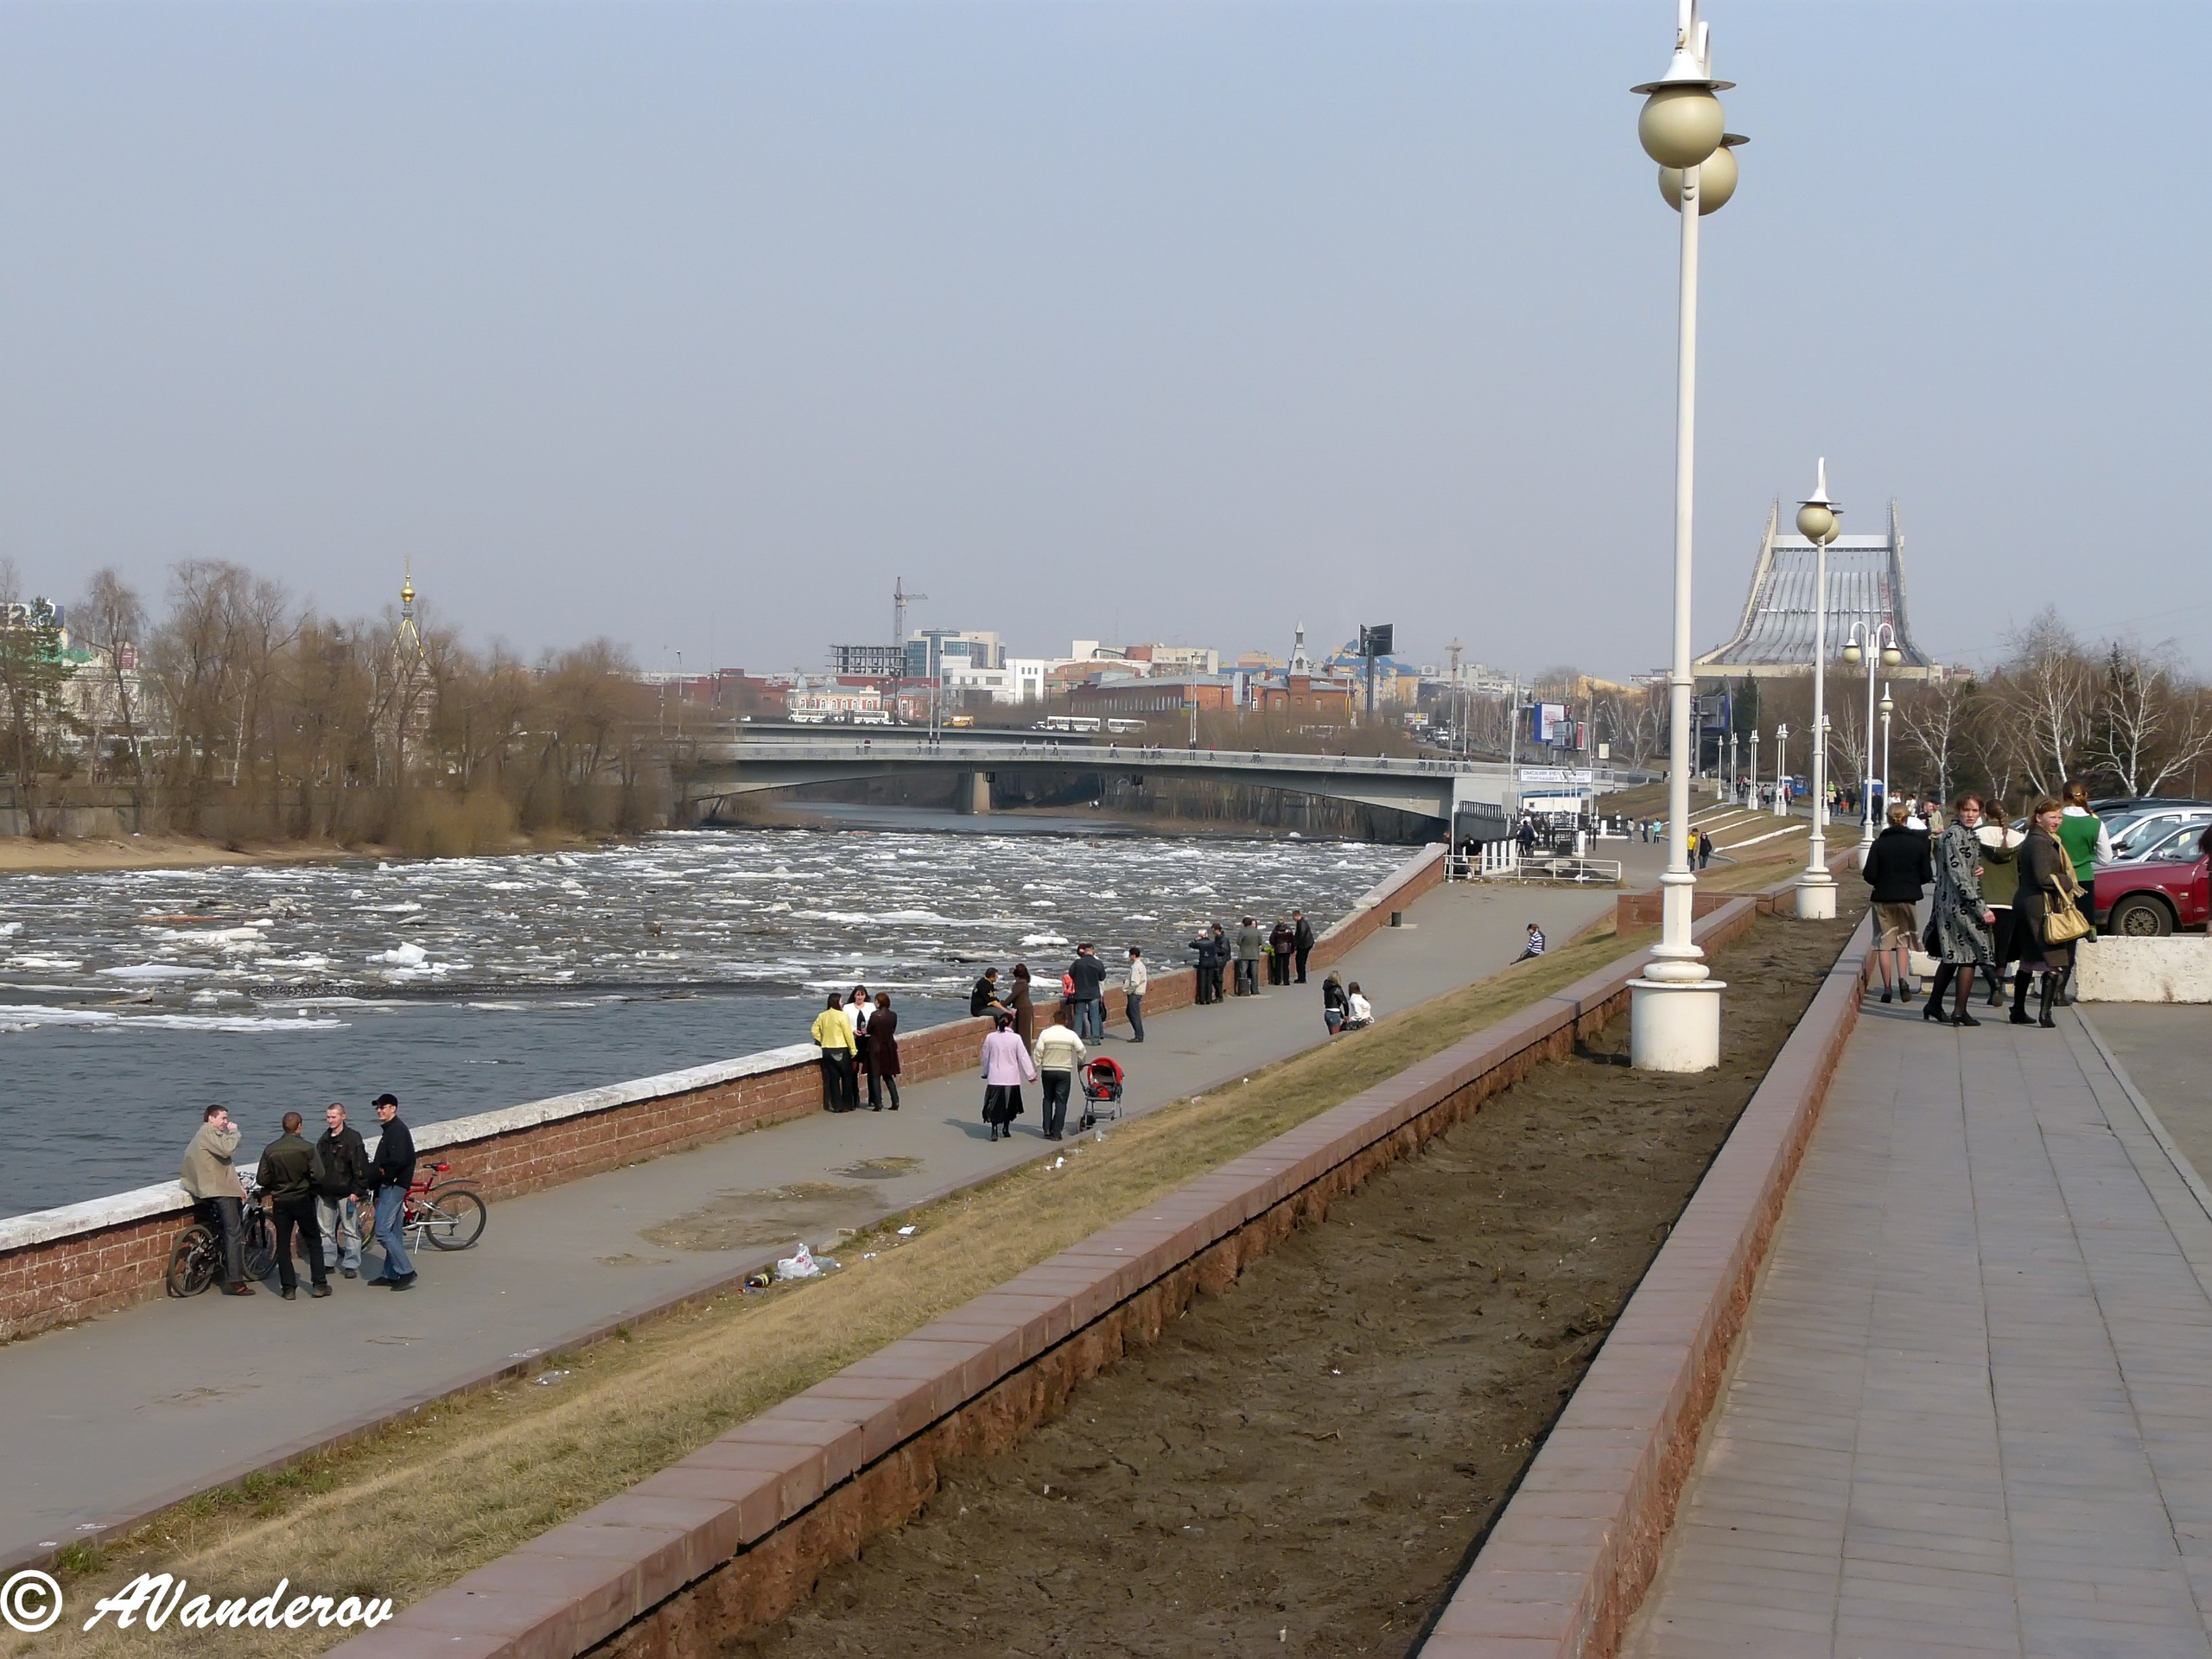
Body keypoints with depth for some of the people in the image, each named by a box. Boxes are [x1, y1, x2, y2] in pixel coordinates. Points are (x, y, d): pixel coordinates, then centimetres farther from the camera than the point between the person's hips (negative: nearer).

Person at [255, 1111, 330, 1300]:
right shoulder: (306, 1148, -11)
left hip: (280, 1201, 1)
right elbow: (317, 1176, -14)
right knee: (313, 1241, 11)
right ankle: (319, 1284, 8)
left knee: (283, 1245, 7)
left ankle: (288, 1288, 5)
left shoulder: (270, 1150, -5)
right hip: (303, 1199, -1)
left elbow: (261, 1179, -5)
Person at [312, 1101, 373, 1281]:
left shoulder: (353, 1138, -7)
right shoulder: (323, 1139, 12)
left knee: (350, 1230, -2)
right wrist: (316, 1187, 14)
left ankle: (351, 1265, 2)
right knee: (324, 1230, 10)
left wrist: (356, 1191, -14)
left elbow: (360, 1166, -10)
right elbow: (316, 1165, 19)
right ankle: (327, 1262, 19)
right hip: (325, 1192, 6)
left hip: (345, 1192, -6)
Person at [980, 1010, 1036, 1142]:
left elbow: (985, 1057, 9)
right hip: (1011, 1078, 0)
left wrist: (985, 1073, 25)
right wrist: (1031, 1075, 0)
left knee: (994, 1105, 1)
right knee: (1009, 1105, 17)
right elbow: (1023, 1058, -6)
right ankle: (1005, 1129, 25)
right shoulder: (1015, 1039, -8)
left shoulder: (990, 1037, -2)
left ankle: (994, 1130, -14)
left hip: (994, 1078, 0)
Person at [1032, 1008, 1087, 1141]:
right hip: (1064, 1072, -1)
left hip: (1047, 1071, 1)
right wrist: (1080, 1064, 18)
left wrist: (1035, 1070, 0)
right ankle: (1056, 1133, 0)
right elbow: (1082, 1051, -1)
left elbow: (1038, 1053, -8)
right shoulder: (1071, 1035, -5)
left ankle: (1047, 1129, 10)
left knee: (1048, 1100, 18)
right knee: (1061, 1102, 4)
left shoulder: (1045, 1033, -6)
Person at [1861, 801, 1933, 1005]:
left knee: (1884, 942, 6)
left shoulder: (1879, 843, -7)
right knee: (1903, 941, 13)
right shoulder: (1918, 843, -4)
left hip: (1883, 898, -1)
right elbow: (1927, 875, -2)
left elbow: (1870, 875, -9)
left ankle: (1887, 988, 4)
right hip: (1908, 898, 1)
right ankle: (1903, 978, -9)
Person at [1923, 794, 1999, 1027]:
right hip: (1960, 903, -10)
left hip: (1948, 902, 10)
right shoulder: (1955, 835, -16)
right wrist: (1981, 908, -21)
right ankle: (1960, 1012, -3)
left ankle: (1934, 1005, 24)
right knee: (1971, 955, -5)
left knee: (1951, 957, 16)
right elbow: (1959, 875, -21)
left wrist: (1979, 869, 1)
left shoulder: (1968, 834, 15)